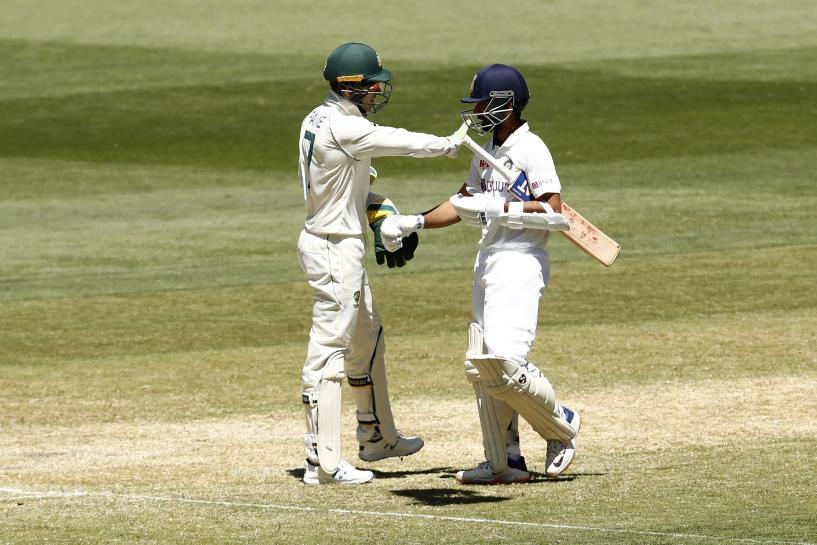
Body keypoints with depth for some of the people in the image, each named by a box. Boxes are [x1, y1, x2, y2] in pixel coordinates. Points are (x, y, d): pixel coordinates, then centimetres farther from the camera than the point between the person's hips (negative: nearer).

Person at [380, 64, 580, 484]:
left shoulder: (530, 149, -11)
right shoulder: (486, 153, 17)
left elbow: (553, 209, -18)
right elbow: (461, 205, 23)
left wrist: (499, 208, -24)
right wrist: (414, 223, 13)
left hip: (521, 263, -10)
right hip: (488, 261, 10)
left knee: (504, 360, -19)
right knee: (481, 366, 7)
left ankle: (561, 426, 2)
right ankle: (505, 463, 11)